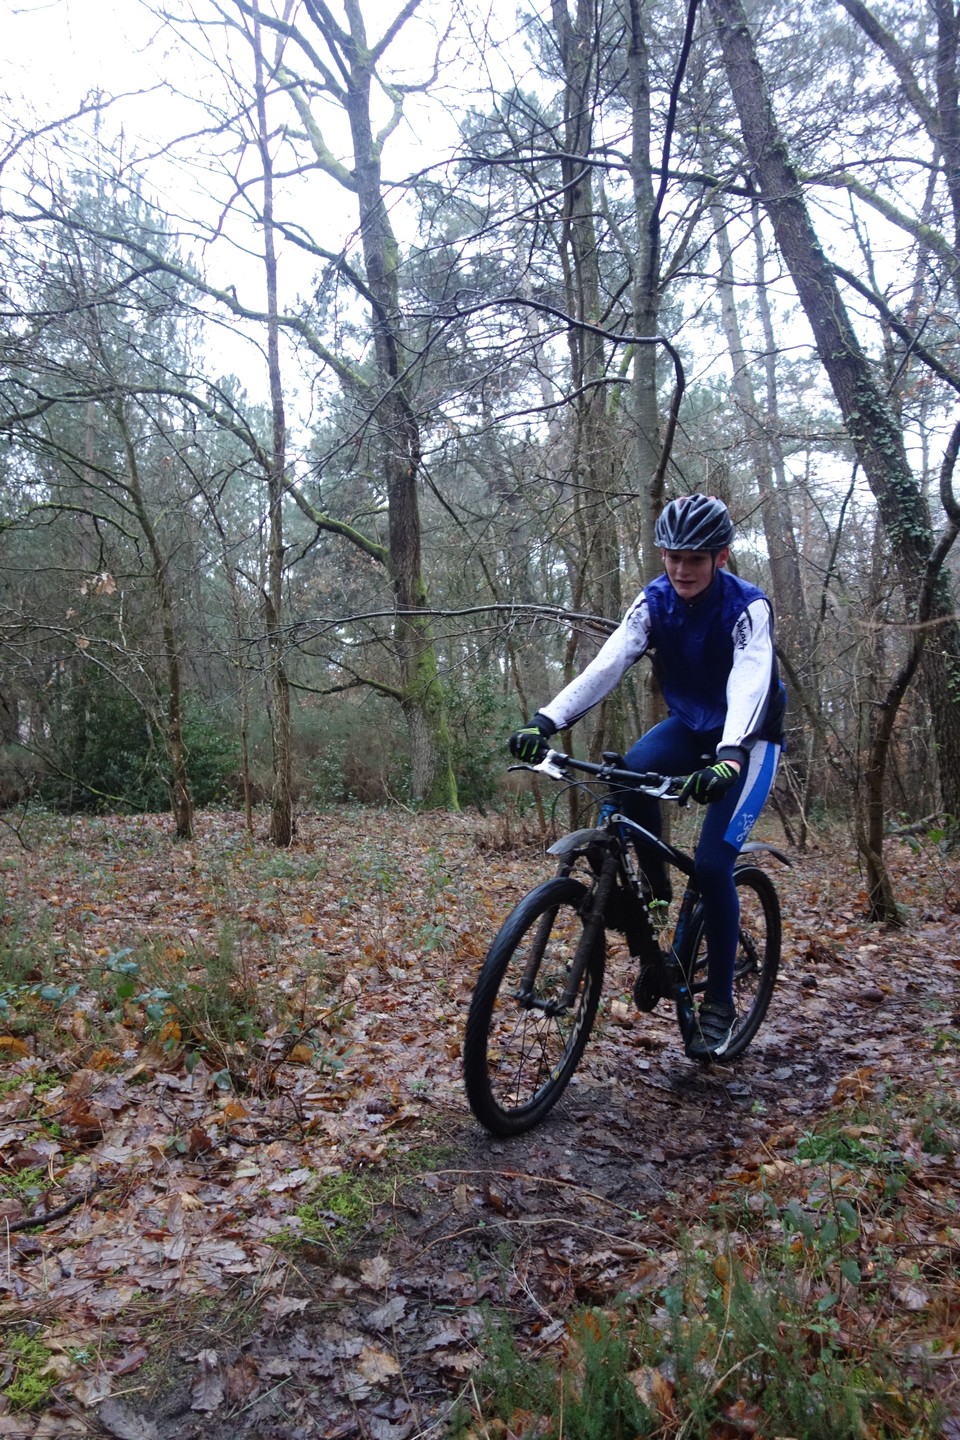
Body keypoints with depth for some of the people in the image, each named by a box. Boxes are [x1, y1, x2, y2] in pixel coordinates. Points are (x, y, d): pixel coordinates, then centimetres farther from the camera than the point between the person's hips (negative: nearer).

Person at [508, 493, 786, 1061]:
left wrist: (730, 755, -58)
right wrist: (546, 720, -39)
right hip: (689, 726, 4)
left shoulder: (749, 607, -23)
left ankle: (720, 1003, 3)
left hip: (747, 738, -3)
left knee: (713, 863, -16)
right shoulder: (655, 601, -12)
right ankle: (655, 887, -5)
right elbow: (607, 664, -25)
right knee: (629, 773, -31)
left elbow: (749, 683, -39)